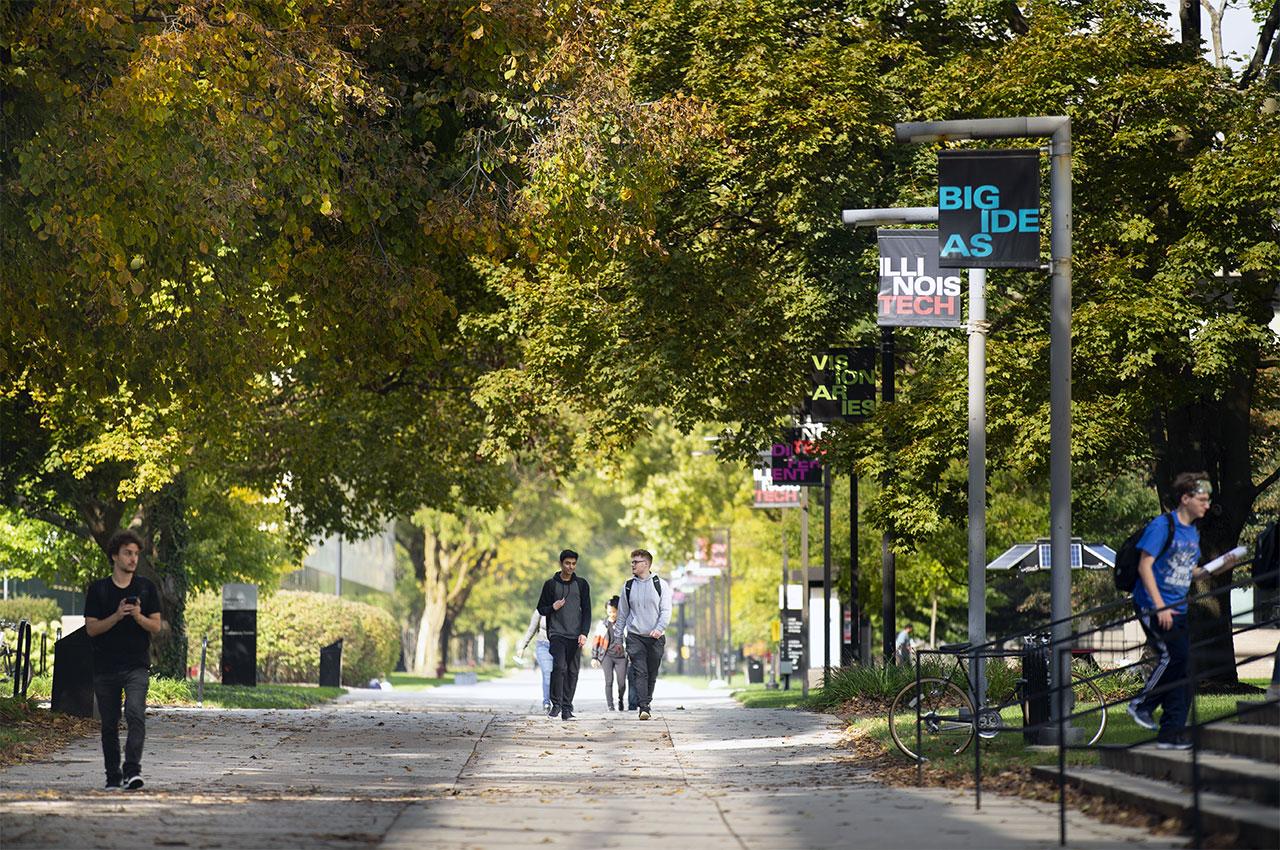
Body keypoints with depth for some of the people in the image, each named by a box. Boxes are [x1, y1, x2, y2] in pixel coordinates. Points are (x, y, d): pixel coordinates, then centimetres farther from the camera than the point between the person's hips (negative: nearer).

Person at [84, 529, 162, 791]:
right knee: (109, 724, 7)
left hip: (136, 666, -1)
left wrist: (138, 616, -16)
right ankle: (113, 776, 18)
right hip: (105, 668, 1)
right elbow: (91, 628, -1)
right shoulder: (98, 590, 4)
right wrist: (117, 616, -16)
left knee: (135, 713, -22)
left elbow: (156, 626, 4)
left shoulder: (146, 588, 7)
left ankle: (132, 770, -27)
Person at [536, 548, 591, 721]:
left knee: (572, 671, 0)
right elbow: (541, 609, 11)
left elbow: (586, 611, 7)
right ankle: (556, 704, -10)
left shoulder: (581, 584, 9)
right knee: (559, 667, -17)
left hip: (575, 636, 2)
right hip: (557, 634, -2)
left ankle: (567, 707, 5)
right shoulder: (551, 584, 6)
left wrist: (584, 633, -5)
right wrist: (552, 607, -12)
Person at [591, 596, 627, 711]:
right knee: (609, 681, -9)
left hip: (621, 656, 0)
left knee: (622, 682, -3)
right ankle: (610, 705, -5)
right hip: (607, 656, 0)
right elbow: (596, 641, 12)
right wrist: (594, 657, 8)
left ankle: (620, 701, 25)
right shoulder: (602, 624, 8)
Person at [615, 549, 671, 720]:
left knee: (652, 674, 6)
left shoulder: (660, 585, 3)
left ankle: (647, 703, 22)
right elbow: (622, 614, 13)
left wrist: (659, 629, -20)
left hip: (656, 637, 0)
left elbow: (666, 610, -3)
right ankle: (643, 708, -20)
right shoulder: (628, 586, 8)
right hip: (635, 636, 0)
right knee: (640, 673, -13)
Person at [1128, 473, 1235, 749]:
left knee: (1182, 669, 3)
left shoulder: (1193, 532, 15)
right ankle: (1142, 704, -4)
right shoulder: (1162, 525, -10)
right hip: (1152, 606, -8)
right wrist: (1160, 606, -21)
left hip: (1178, 609, 8)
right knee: (1173, 656, -22)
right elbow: (1145, 566, -15)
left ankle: (1171, 735, 6)